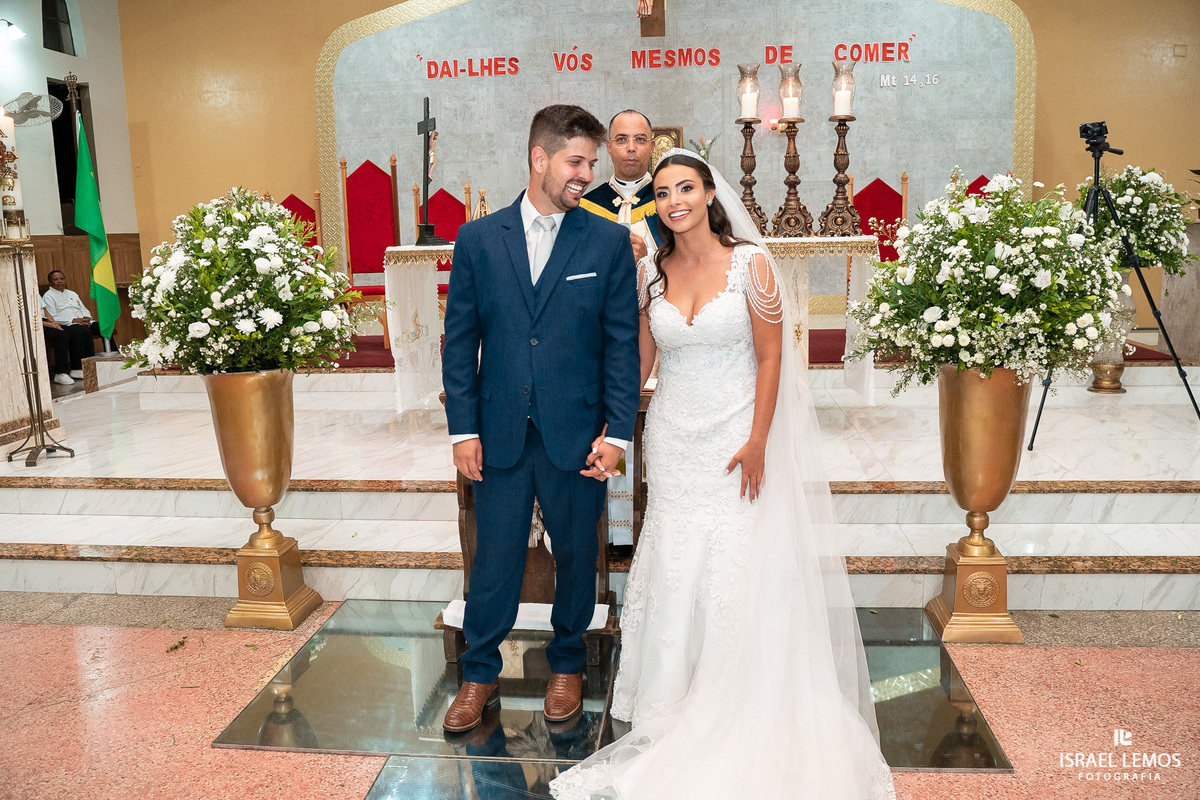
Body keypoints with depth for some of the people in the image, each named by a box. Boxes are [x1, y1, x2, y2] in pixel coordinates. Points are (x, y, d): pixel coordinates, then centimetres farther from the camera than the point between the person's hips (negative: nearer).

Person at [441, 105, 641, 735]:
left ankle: (567, 664, 36)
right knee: (493, 560, 10)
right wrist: (462, 428, -1)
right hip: (499, 437, 1)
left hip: (577, 437, 0)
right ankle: (480, 676, 29)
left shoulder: (608, 241, -1)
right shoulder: (477, 239, 2)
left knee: (576, 557, 14)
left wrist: (617, 432, -7)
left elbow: (622, 344, -1)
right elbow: (459, 342, 3)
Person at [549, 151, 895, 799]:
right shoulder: (651, 271, 4)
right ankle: (675, 711, 23)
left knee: (738, 577, 0)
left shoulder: (750, 263, -6)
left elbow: (770, 355, -6)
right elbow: (640, 359, 11)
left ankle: (737, 725, 19)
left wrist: (758, 442, -11)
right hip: (673, 441, 3)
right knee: (675, 572, 6)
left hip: (737, 436, -3)